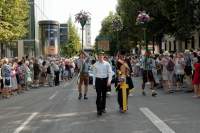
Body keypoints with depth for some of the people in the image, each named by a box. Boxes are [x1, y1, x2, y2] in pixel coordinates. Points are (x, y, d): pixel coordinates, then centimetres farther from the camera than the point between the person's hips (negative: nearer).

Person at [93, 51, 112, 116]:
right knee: (98, 95, -6)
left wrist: (109, 80, -14)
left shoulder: (107, 64, -2)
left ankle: (103, 108, 26)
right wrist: (94, 83, 5)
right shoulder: (95, 64, 1)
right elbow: (94, 74, 6)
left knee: (104, 95, 11)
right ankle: (99, 109, -4)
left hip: (105, 80, 1)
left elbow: (110, 72, -3)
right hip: (98, 80, -1)